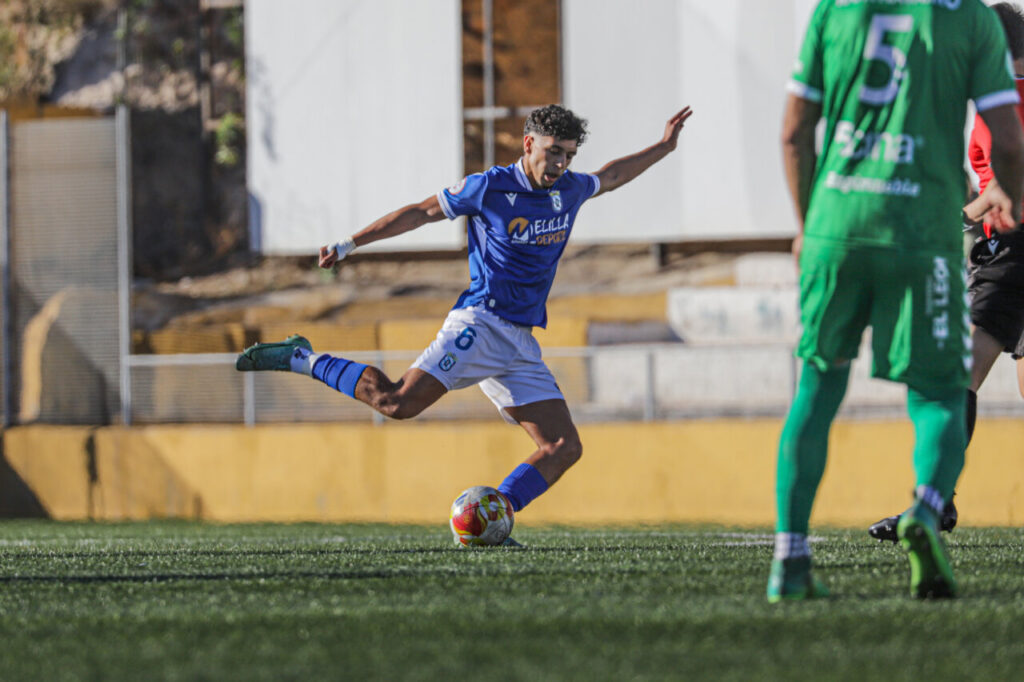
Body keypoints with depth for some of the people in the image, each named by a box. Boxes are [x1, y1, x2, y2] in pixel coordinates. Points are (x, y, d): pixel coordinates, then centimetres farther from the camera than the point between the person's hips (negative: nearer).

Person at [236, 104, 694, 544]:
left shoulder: (568, 191, 13)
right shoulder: (489, 187, -5)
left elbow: (609, 178, 36)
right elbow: (421, 213, 4)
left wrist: (663, 148, 36)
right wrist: (349, 244, 6)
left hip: (520, 344, 6)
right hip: (479, 323, -6)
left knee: (564, 449, -6)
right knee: (398, 402, -25)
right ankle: (302, 360, -8)